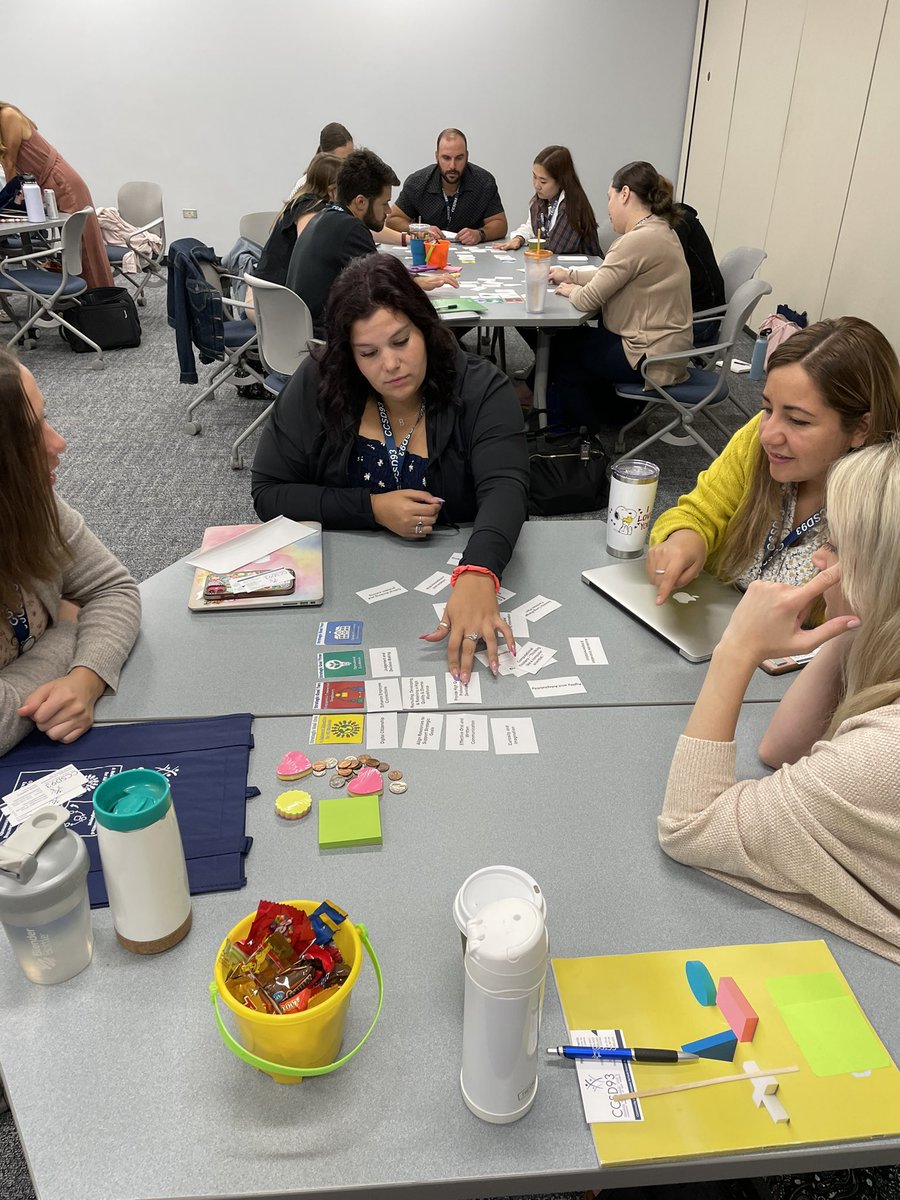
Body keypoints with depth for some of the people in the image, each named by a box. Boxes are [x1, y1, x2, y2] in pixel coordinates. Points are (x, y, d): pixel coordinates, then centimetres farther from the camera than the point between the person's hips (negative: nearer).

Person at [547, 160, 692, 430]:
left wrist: (571, 290, 0)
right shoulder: (660, 231, 8)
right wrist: (570, 275, 13)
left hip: (650, 358, -9)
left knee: (563, 347, 9)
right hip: (666, 348, 9)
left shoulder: (637, 241, -22)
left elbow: (589, 300, -20)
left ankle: (585, 428, 20)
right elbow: (611, 276, 17)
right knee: (583, 336, 24)